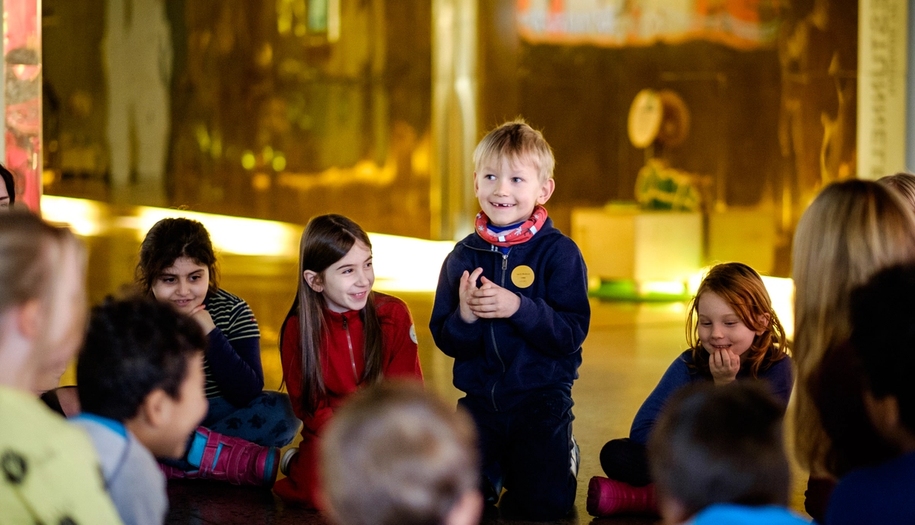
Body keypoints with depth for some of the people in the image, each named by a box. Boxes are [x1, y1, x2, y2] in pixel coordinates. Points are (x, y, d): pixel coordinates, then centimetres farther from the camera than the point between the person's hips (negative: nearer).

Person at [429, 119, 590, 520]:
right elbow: (445, 341, 1)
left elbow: (573, 333, -15)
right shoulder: (462, 257, 2)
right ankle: (498, 462, 25)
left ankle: (564, 453, 21)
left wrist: (519, 308, -27)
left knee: (542, 505, -13)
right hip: (480, 398, 3)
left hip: (541, 397, -3)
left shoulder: (559, 252, -8)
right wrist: (464, 316, -20)